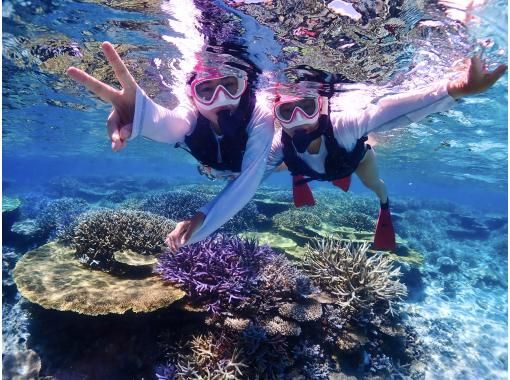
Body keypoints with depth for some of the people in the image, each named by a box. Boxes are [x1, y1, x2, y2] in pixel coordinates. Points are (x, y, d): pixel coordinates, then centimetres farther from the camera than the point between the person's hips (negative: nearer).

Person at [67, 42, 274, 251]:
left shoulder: (260, 116, -44)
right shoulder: (192, 112, -40)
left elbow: (248, 180, -51)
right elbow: (172, 124, -65)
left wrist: (202, 218, -61)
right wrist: (143, 114, -89)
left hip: (259, 162, -1)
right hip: (215, 171, 2)